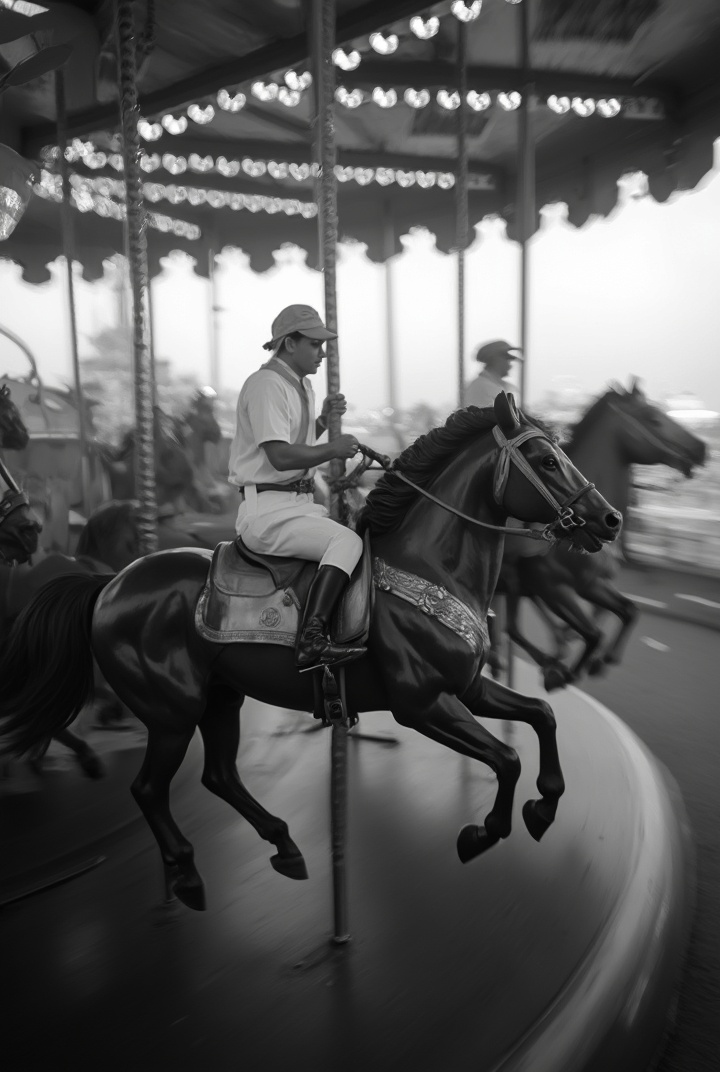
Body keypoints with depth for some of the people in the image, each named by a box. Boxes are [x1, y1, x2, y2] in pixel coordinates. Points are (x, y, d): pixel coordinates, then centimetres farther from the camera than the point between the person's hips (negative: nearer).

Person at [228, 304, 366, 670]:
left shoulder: (301, 385, 19)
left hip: (299, 502, 10)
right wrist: (333, 448, -12)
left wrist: (324, 417, 12)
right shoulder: (265, 384, -13)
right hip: (267, 509, -10)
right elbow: (281, 456, -23)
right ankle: (312, 639, -35)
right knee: (347, 540, -26)